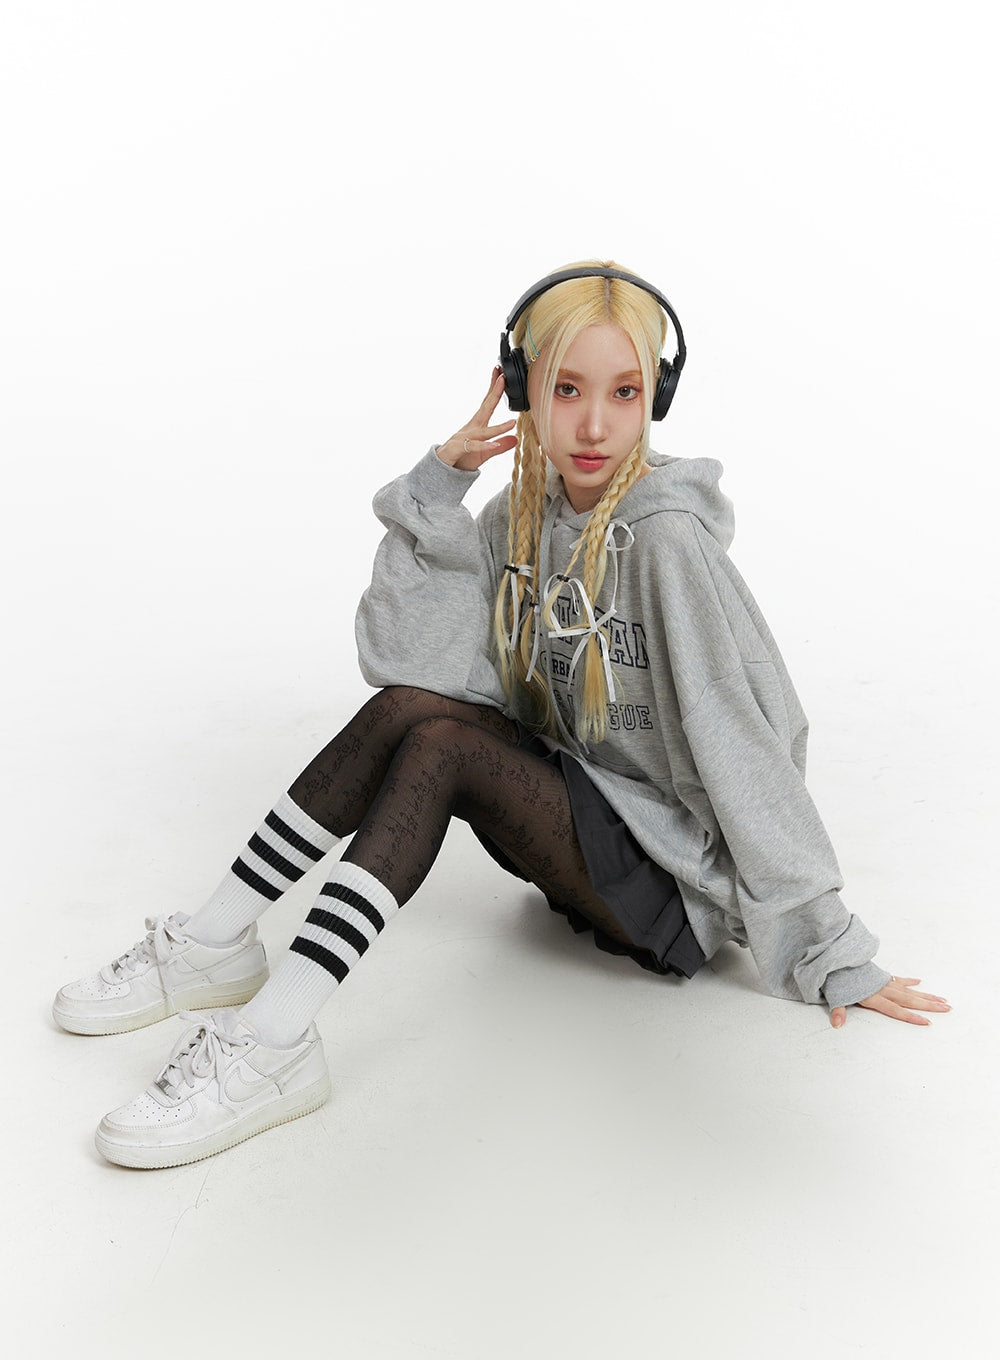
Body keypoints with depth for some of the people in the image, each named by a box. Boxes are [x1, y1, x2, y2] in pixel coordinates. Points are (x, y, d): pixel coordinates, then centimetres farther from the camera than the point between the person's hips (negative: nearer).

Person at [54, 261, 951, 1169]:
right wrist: (436, 486, -16)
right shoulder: (524, 516, 0)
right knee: (408, 706, -15)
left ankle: (271, 1047, -24)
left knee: (439, 745, -24)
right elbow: (400, 659, -9)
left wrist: (831, 957, -16)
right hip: (578, 830, 6)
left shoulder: (667, 540, -21)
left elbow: (748, 750, -21)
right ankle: (217, 947, -6)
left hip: (677, 884, -6)